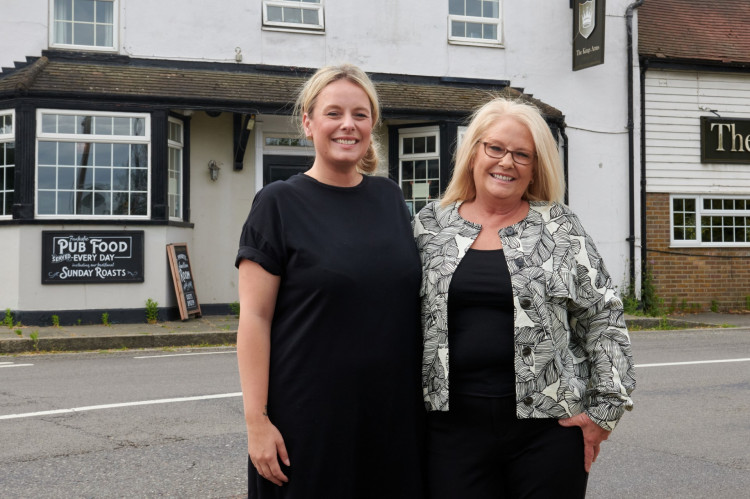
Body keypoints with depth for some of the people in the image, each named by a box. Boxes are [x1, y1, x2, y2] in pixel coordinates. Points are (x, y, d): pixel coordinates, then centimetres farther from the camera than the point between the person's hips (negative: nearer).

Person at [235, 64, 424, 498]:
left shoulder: (390, 197, 9)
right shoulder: (279, 203, -5)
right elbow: (255, 318, -8)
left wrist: (426, 395, 13)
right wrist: (257, 420, -13)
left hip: (394, 414, 5)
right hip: (309, 422, -4)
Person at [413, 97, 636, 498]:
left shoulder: (560, 228, 2)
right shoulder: (430, 225, 6)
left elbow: (603, 318, 3)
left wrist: (603, 408, -2)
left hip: (548, 424, -1)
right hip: (452, 424, 1)